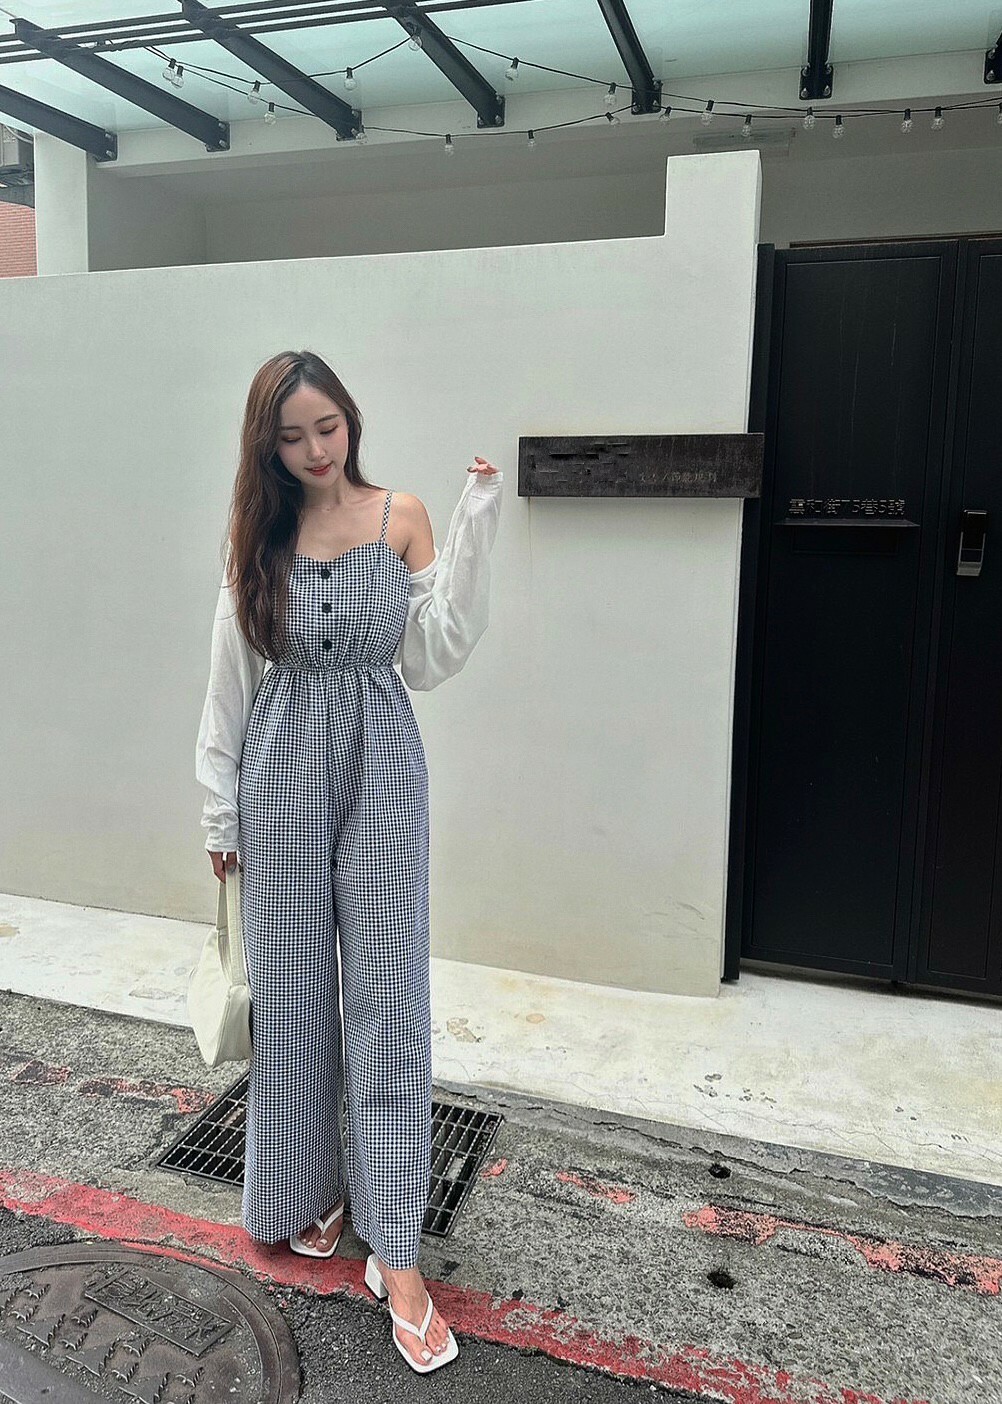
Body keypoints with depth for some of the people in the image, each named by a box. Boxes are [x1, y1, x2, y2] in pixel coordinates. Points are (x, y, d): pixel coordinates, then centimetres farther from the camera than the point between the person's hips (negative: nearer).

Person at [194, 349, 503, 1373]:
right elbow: (230, 682, 6)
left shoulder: (402, 518, 0)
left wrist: (474, 528, -13)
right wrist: (221, 811, 7)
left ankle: (394, 1250, 11)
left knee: (387, 1000, 0)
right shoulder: (257, 534, 4)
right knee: (292, 990, 11)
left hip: (381, 771, -1)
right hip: (282, 775, 2)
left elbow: (432, 660, -6)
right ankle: (306, 1191, 34)